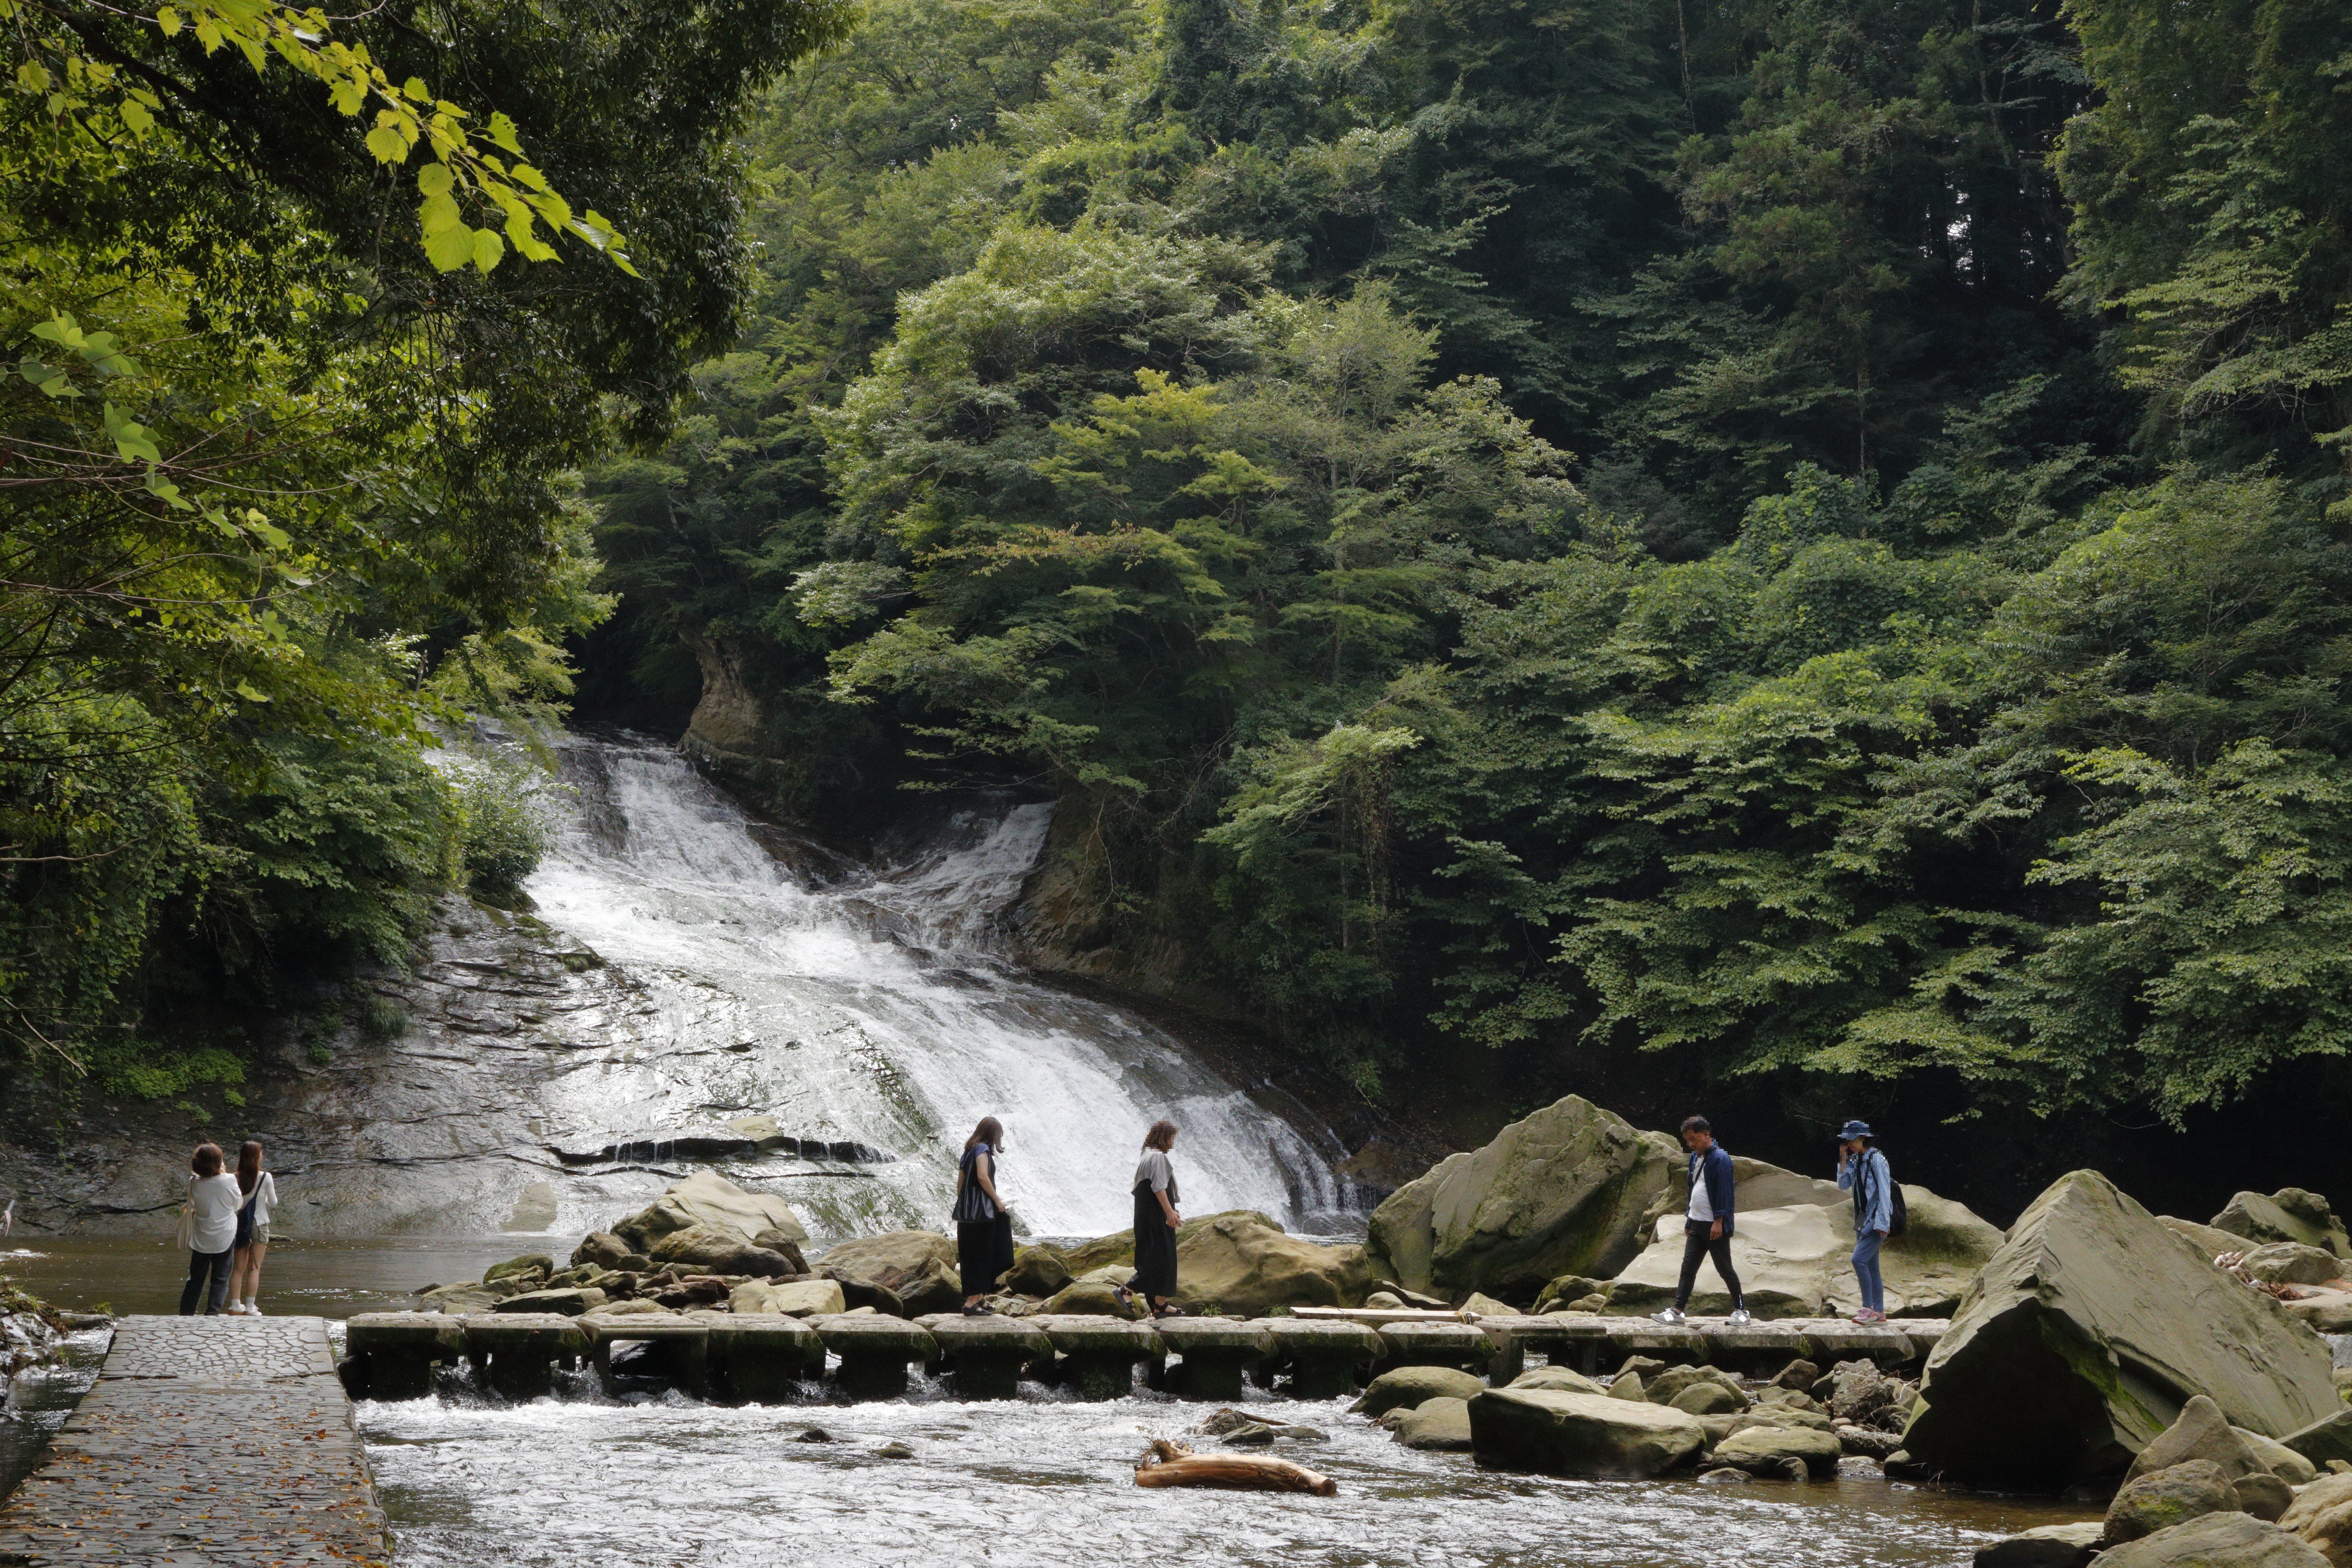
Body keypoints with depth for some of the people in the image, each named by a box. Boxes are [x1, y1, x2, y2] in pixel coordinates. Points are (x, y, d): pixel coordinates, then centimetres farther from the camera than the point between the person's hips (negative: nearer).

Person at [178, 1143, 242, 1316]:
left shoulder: (195, 1183, -11)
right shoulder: (228, 1180, -18)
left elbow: (193, 1205, 8)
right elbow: (238, 1204, -1)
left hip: (201, 1239, 2)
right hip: (224, 1239, -2)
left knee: (196, 1278, 16)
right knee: (220, 1279, 8)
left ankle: (185, 1314, 18)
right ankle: (212, 1313, 1)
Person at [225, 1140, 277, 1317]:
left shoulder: (235, 1179, -6)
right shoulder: (265, 1178, -12)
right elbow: (273, 1203, -3)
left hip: (240, 1225, 3)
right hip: (259, 1225, -3)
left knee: (238, 1269, 10)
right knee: (254, 1268, 2)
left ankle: (235, 1306, 10)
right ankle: (250, 1308, 1)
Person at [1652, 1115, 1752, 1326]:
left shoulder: (1720, 1159, -14)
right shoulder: (1695, 1157, 13)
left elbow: (1724, 1191, -18)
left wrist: (1719, 1221, -21)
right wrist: (1688, 1216, 19)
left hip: (1715, 1226, -8)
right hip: (1696, 1224, 8)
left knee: (1725, 1269, 1)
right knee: (1688, 1268, 4)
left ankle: (1741, 1309, 13)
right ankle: (1677, 1311, 3)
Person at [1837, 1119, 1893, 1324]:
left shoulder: (1877, 1160, -12)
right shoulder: (1855, 1161, 12)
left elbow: (1884, 1192, -15)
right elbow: (1843, 1184, 5)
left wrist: (1882, 1223, -20)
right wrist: (1843, 1159, -1)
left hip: (1876, 1218, -9)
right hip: (1862, 1219, 9)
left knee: (1859, 1259, -18)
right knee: (1871, 1266, 9)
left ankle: (1869, 1308, -14)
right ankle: (1879, 1312, 13)